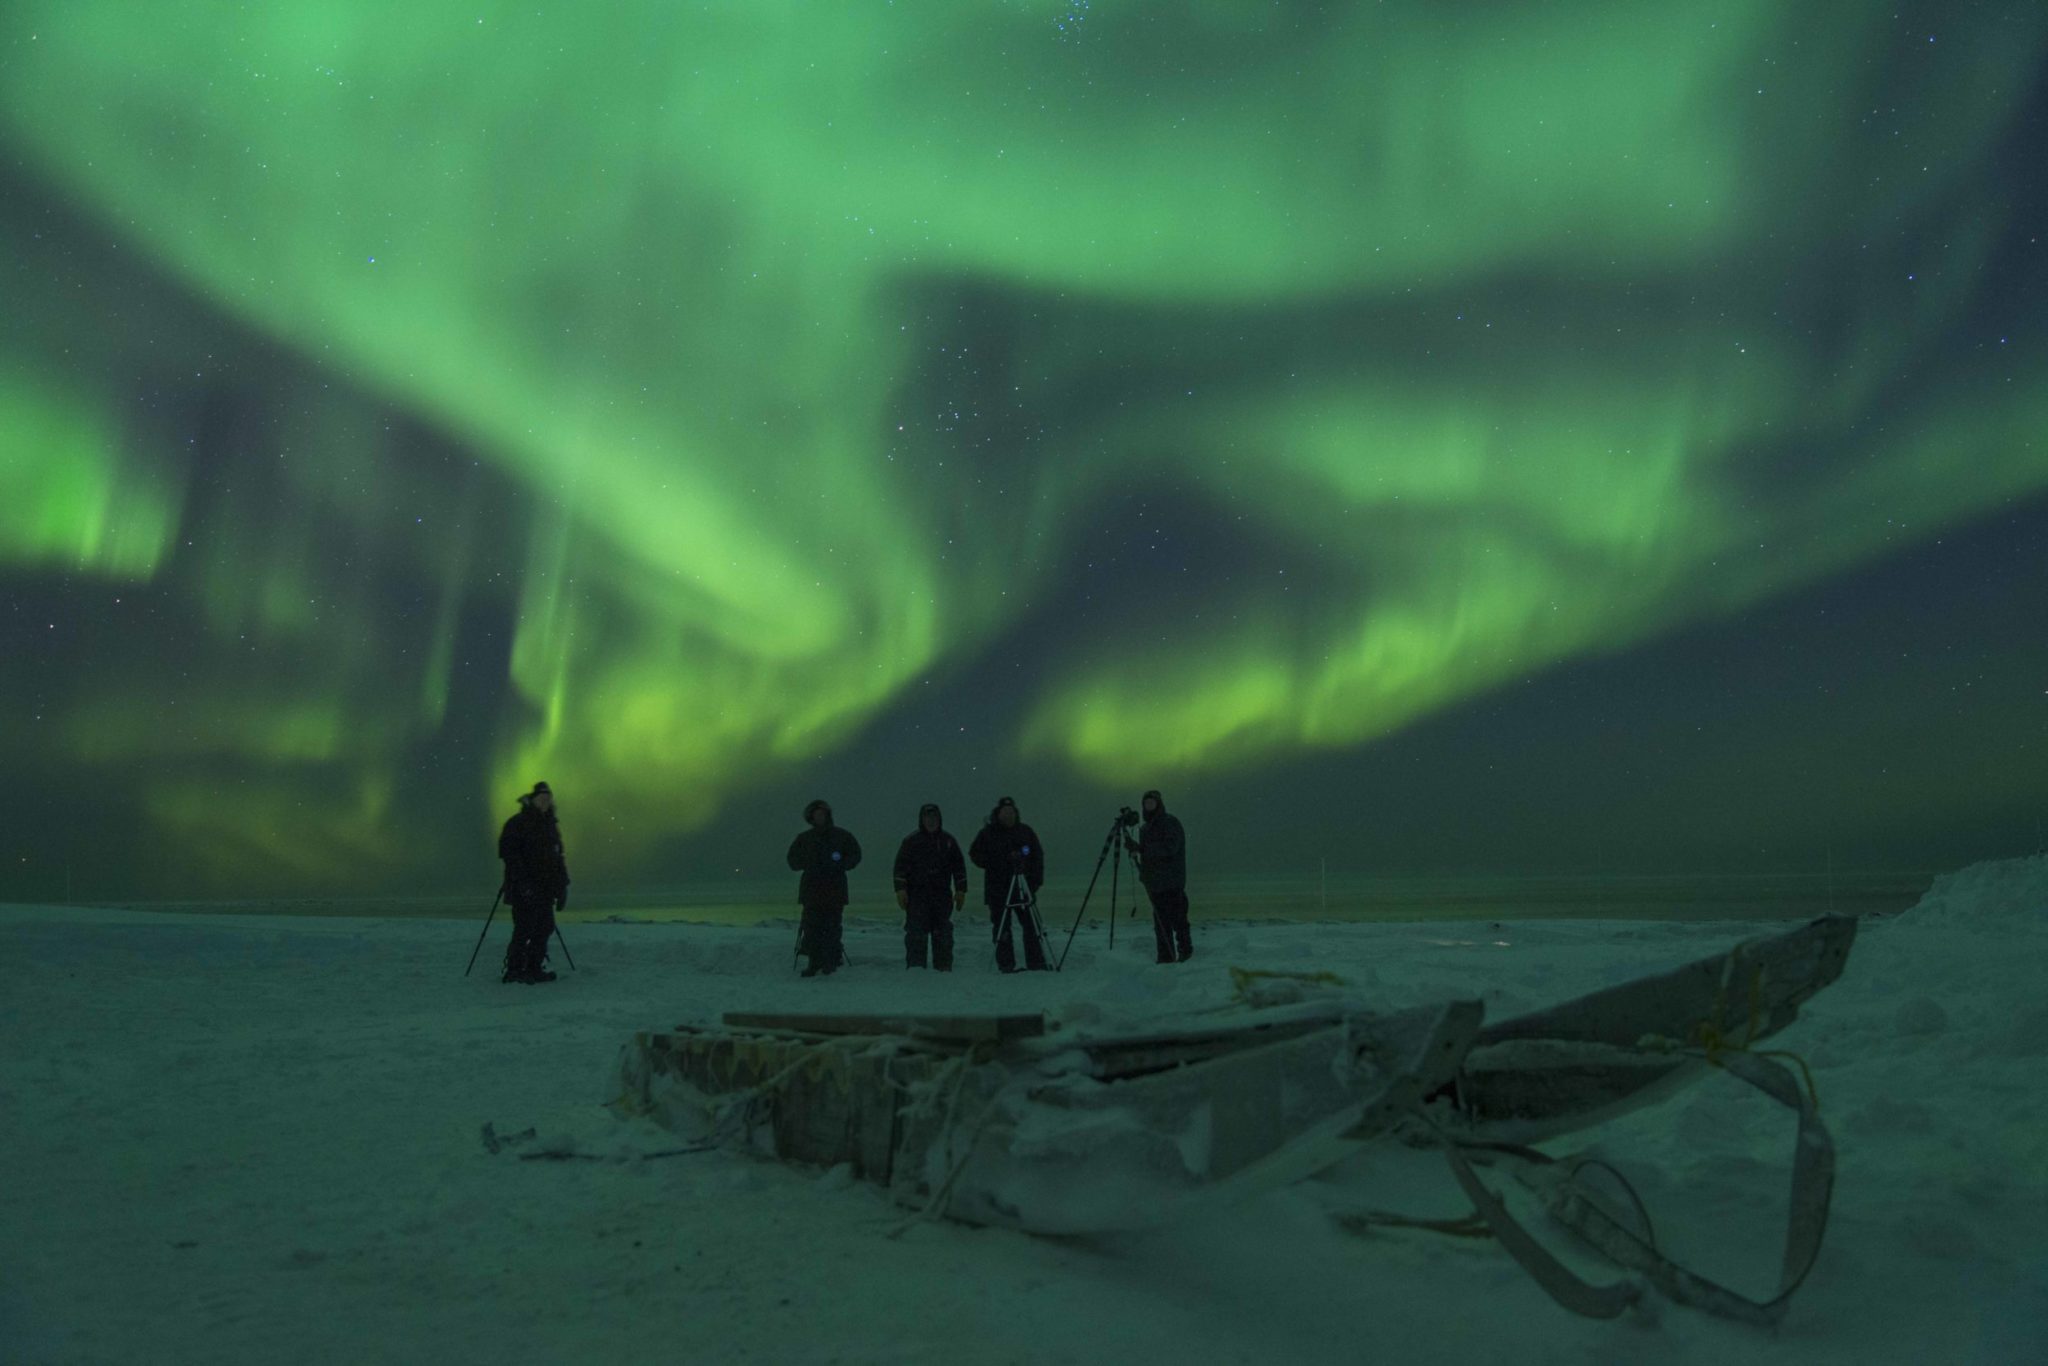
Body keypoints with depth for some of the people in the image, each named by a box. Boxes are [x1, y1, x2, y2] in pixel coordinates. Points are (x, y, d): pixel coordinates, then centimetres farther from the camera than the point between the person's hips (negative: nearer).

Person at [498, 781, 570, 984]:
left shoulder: (551, 824, 17)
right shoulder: (518, 823, -6)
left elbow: (558, 856, 21)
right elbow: (508, 853, -13)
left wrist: (562, 883, 13)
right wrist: (522, 880, -21)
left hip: (545, 887, 7)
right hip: (524, 889, -7)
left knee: (545, 927, 6)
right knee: (525, 928, -9)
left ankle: (534, 968, 14)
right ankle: (513, 970, 0)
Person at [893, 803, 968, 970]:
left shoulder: (948, 840, 12)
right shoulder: (911, 841, 4)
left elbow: (959, 867, 14)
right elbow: (901, 866, 2)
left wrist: (961, 890, 7)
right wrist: (901, 889, -7)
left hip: (942, 894, 3)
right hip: (917, 894, -2)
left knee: (943, 933, 4)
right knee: (916, 933, -7)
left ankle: (944, 967, 10)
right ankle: (915, 966, -3)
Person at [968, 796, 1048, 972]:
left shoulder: (1026, 832, 10)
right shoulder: (988, 833, 4)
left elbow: (1038, 856, 13)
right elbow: (975, 854, 7)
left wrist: (1036, 880, 3)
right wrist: (993, 863, -9)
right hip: (997, 889, -1)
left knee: (1031, 925, -2)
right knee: (1001, 927, 0)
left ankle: (1036, 963, 2)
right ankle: (1006, 964, 5)